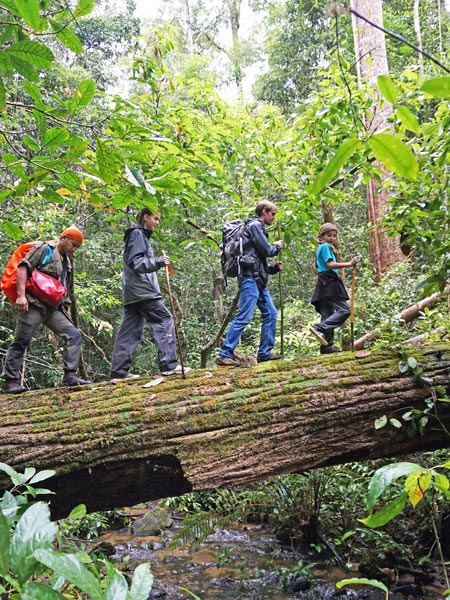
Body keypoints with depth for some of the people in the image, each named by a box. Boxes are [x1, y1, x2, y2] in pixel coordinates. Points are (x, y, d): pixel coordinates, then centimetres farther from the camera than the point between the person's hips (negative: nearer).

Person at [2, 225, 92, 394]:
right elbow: (23, 267, -10)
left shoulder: (67, 262, 22)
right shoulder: (44, 248, 0)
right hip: (34, 304, -7)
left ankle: (70, 375, -7)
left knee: (74, 335, -5)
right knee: (21, 341, -3)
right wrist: (21, 295, -20)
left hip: (54, 308, 8)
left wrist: (64, 308, 19)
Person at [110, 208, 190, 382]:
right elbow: (135, 262, -16)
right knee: (164, 320, -8)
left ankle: (119, 371, 3)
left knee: (130, 331, 5)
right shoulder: (137, 234, -4)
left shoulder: (142, 235, 26)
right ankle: (168, 364, -10)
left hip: (132, 293, 10)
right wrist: (158, 262, -25)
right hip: (142, 290, -10)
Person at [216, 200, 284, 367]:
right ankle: (225, 354, -10)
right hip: (250, 278, -10)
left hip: (258, 279, 10)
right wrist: (277, 246, 9)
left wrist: (274, 267, 12)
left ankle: (265, 353, 13)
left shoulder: (258, 227, 25)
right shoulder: (255, 225, -5)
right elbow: (266, 250, -12)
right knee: (244, 316, -13)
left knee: (270, 313, 9)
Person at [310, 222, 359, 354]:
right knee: (344, 310, -15)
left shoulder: (321, 248, 25)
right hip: (329, 283, -10)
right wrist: (349, 263, -19)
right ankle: (319, 328, -27)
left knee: (328, 315, 6)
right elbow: (330, 265, -16)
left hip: (324, 284, 10)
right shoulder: (325, 246, -4)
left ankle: (327, 346, 3)